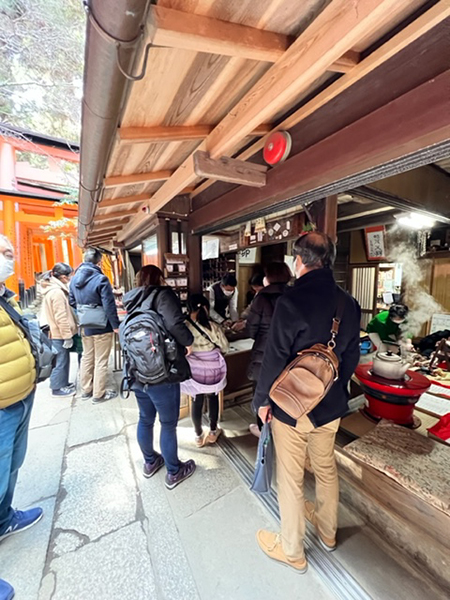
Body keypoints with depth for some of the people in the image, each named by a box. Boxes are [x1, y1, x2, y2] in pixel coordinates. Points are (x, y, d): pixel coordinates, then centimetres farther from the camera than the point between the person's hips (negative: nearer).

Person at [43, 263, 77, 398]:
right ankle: (57, 388, 16)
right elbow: (61, 318, -24)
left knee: (63, 360, 19)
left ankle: (63, 383, 32)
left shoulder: (53, 289, 10)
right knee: (60, 361, 3)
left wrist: (67, 334, 20)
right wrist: (67, 336, -19)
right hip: (59, 334, -10)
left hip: (58, 332, 10)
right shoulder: (57, 292, -22)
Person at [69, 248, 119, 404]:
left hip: (84, 326, 7)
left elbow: (72, 302, 12)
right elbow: (109, 305, -22)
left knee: (86, 357, 20)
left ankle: (86, 390, 33)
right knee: (101, 361, 5)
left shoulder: (74, 278, 4)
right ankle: (99, 394, 17)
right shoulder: (100, 279, -20)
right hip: (101, 326, -7)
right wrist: (116, 325, -13)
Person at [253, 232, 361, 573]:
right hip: (332, 405, 6)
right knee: (327, 469, 27)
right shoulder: (349, 303, -3)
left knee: (291, 479, 16)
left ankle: (292, 552, 40)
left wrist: (263, 399, -6)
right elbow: (352, 356, 6)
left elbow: (275, 357, -20)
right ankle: (327, 533, 53)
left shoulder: (292, 301, -24)